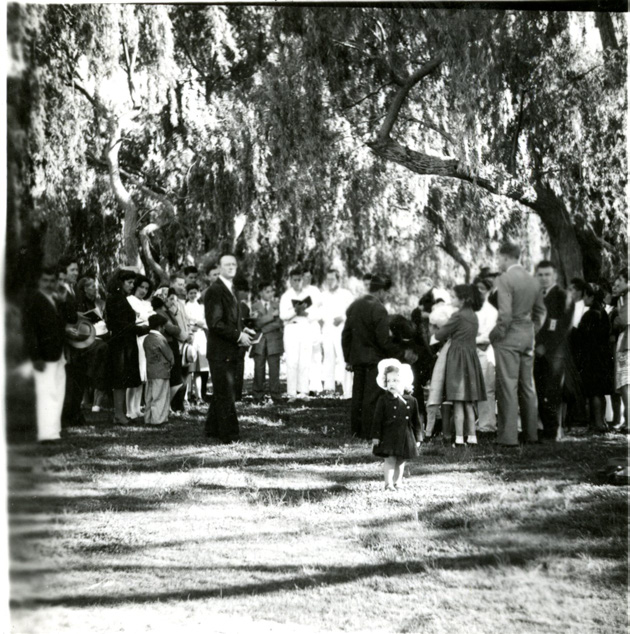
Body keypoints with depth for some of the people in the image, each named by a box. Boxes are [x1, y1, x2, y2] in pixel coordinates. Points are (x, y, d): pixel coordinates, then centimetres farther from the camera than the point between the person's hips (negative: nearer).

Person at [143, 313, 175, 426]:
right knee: (160, 397, -1)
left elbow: (147, 355, 13)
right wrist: (170, 364, 10)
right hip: (161, 373, -8)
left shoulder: (146, 339, 8)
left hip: (149, 372, 8)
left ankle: (148, 418, 16)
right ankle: (158, 419, -1)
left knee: (150, 397, 12)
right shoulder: (160, 339, -15)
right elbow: (169, 355, -11)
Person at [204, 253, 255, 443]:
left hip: (230, 352, 10)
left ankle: (213, 429, 25)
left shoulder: (230, 290, 17)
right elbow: (215, 323, -20)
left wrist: (243, 330, 9)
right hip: (220, 351, -10)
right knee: (226, 394, -7)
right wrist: (238, 335, -18)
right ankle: (229, 434, -4)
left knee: (221, 393, 16)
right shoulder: (215, 290, -14)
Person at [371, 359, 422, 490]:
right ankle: (388, 483, -3)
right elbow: (377, 419, -3)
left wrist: (418, 438, 9)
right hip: (388, 435, -3)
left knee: (401, 461, 11)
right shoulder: (384, 400, -3)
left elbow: (416, 421, 10)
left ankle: (397, 482, 23)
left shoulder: (411, 401, 4)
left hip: (406, 437, 3)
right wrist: (376, 436, -8)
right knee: (390, 459, -7)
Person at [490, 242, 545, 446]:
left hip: (509, 337, -7)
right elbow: (540, 310, 17)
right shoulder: (532, 280, 10)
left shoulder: (505, 279, -15)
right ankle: (531, 432, 19)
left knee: (508, 386, -5)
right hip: (528, 337, 7)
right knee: (527, 386, 14)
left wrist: (495, 334, -10)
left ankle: (509, 435, -6)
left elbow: (505, 314, -21)